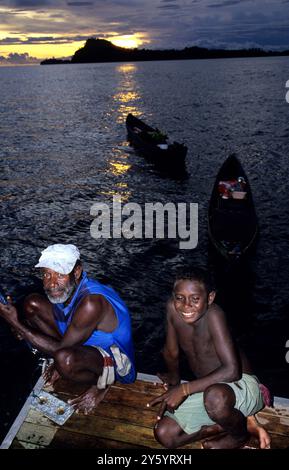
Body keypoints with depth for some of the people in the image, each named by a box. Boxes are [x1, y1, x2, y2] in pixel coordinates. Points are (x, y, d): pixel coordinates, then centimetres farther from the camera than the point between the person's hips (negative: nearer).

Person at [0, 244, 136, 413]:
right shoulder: (67, 288, -12)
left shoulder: (91, 303, -36)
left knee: (65, 359, -43)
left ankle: (102, 381, -10)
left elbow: (61, 349, -27)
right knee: (32, 304, -1)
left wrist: (16, 324, -25)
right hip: (85, 342, 8)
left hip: (113, 360, -8)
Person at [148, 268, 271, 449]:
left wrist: (184, 389, -33)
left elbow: (232, 370, -36)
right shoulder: (173, 308, -14)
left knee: (215, 398, -40)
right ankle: (237, 420, 6)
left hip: (241, 385, -6)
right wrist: (174, 378, 22)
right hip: (209, 389, 6)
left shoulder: (214, 315, -29)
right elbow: (171, 351, 4)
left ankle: (240, 434, -3)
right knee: (164, 435, -3)